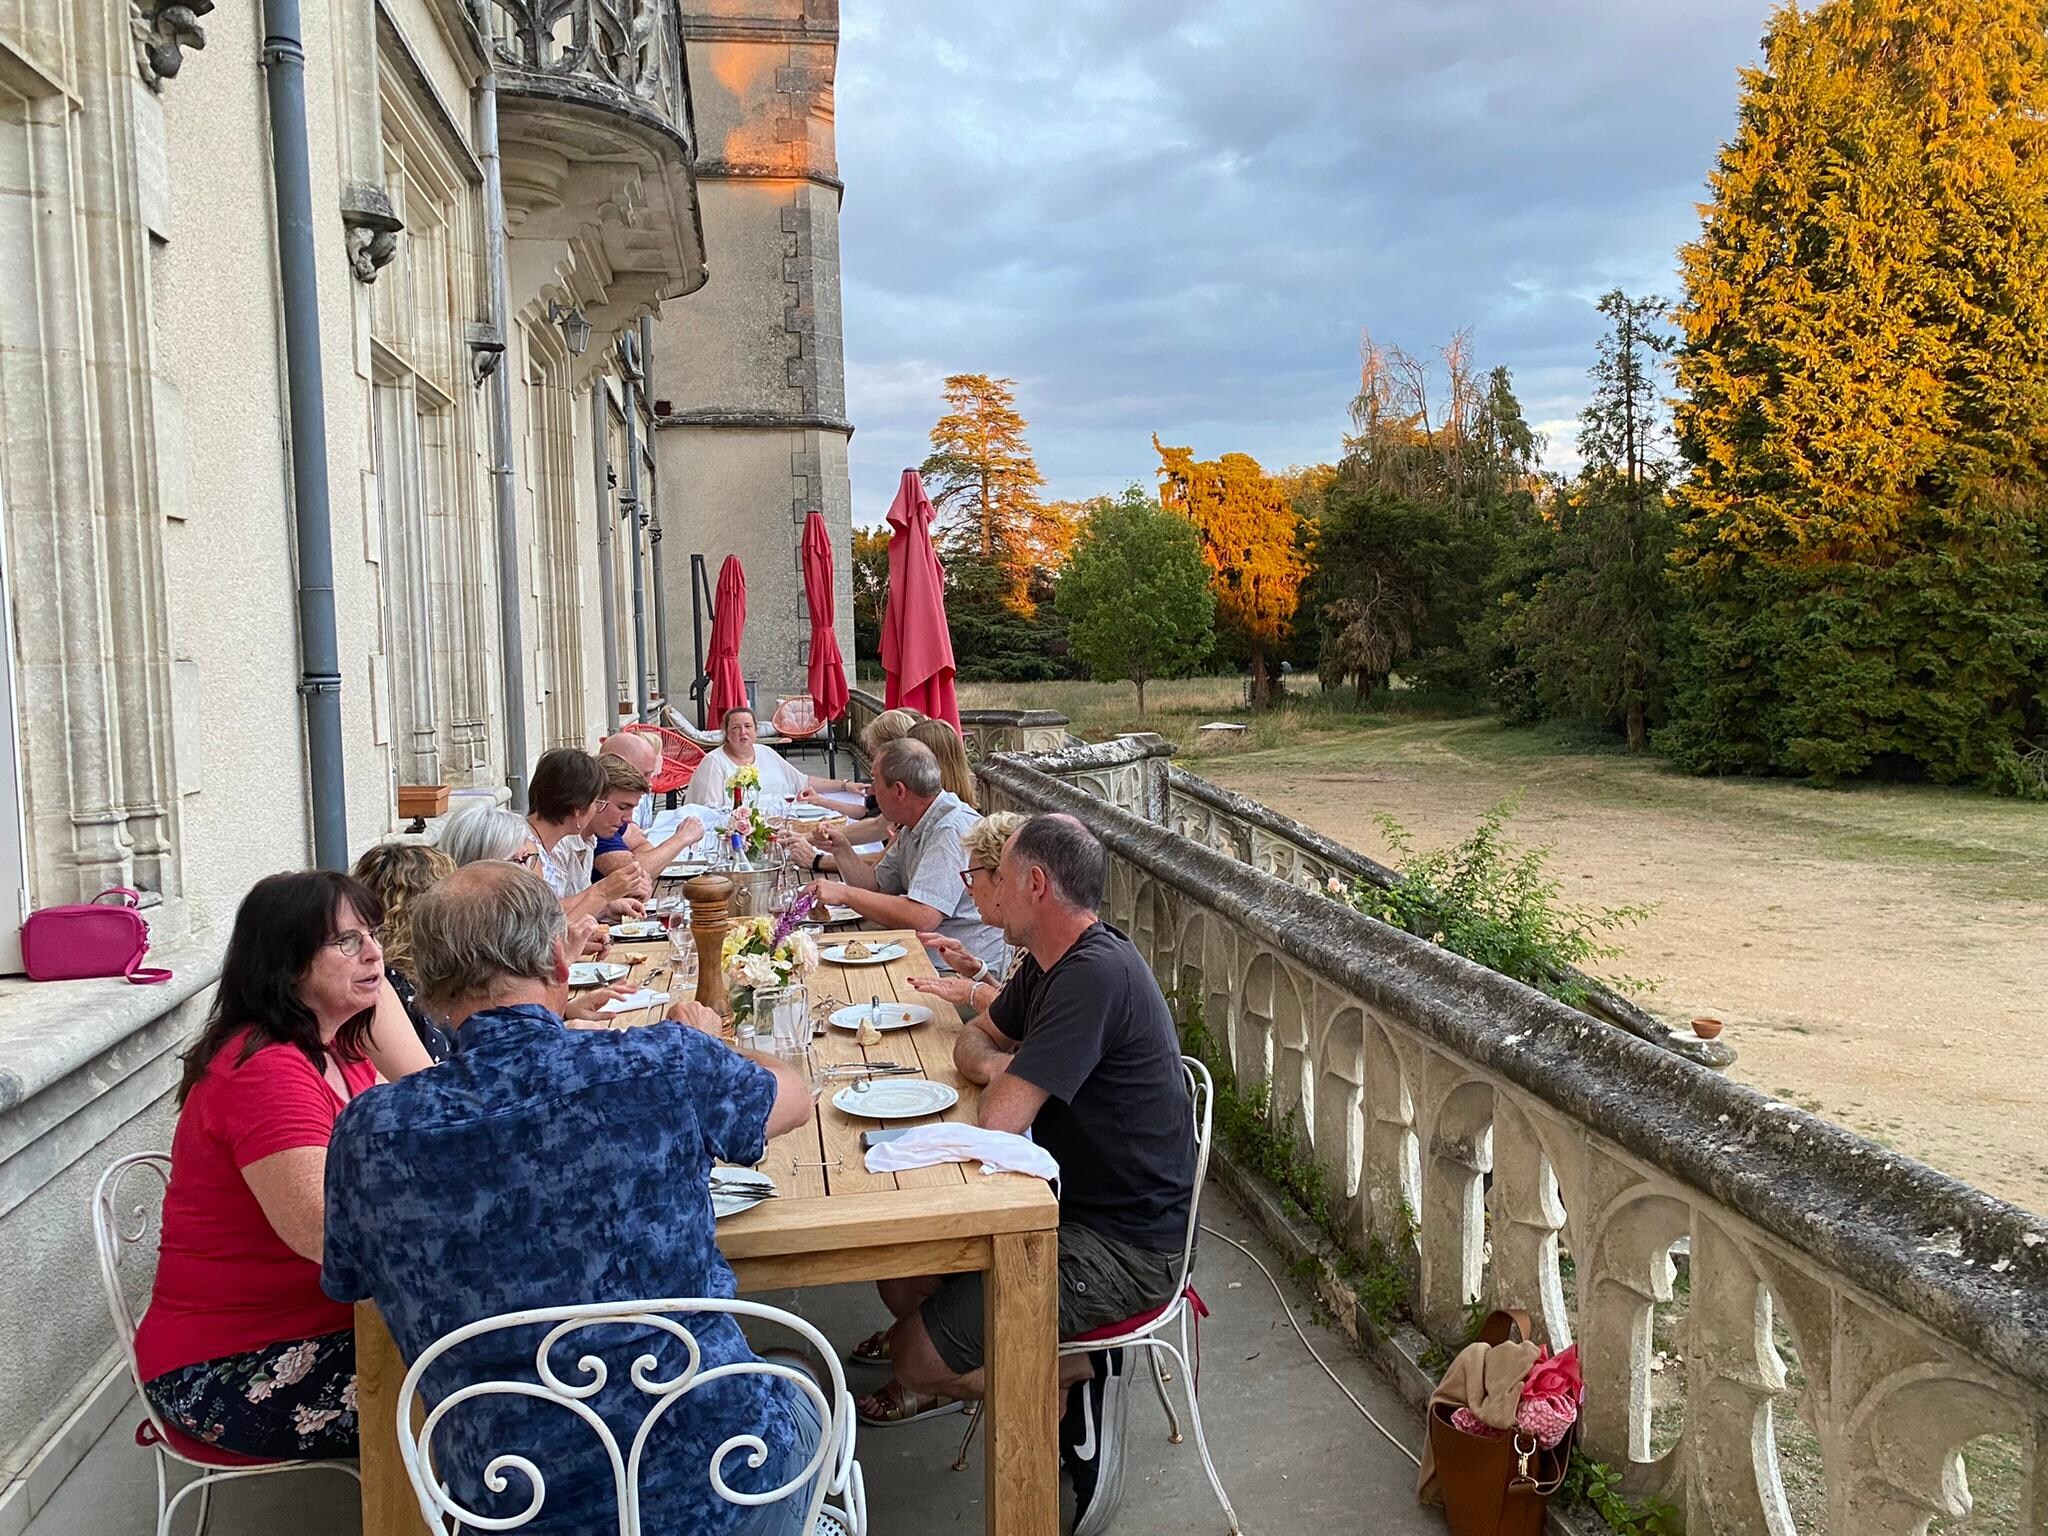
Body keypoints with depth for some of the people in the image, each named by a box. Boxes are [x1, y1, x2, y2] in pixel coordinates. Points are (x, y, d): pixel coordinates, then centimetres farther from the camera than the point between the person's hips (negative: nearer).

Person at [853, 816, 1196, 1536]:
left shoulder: (1095, 976, -27)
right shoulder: (1050, 961, 5)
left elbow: (999, 1121, -29)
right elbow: (975, 1041, 18)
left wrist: (1001, 1078, -6)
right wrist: (995, 1062, -5)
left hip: (1124, 1247, -9)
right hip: (1072, 1203, 9)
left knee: (914, 1354, -10)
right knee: (901, 1273, 8)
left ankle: (1079, 1373, 6)